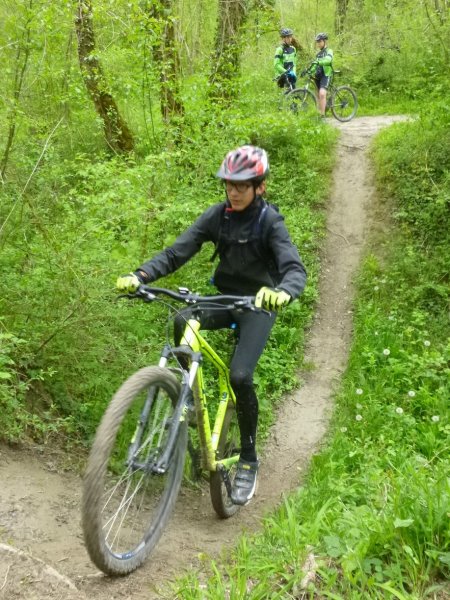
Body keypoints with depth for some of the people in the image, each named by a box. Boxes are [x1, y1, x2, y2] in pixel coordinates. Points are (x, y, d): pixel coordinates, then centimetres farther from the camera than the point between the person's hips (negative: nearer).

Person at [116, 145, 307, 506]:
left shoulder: (270, 222, -15)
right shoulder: (218, 215, -4)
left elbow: (295, 268, -29)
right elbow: (178, 251, -12)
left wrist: (282, 292, -54)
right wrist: (140, 275, -30)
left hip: (259, 305, -4)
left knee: (240, 376, -22)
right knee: (182, 323, -27)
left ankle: (249, 460, -1)